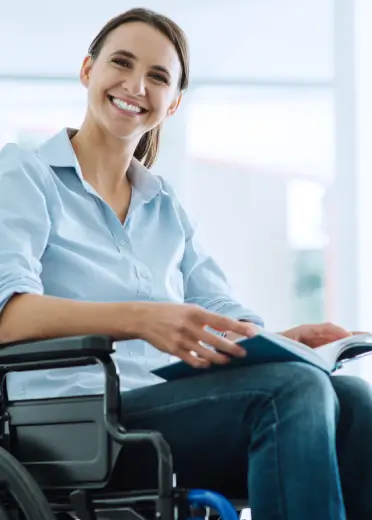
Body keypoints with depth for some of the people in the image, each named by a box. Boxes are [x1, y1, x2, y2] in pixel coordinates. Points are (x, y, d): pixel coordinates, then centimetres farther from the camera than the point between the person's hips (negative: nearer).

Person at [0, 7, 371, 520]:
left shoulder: (166, 208, 25)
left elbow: (221, 314, 17)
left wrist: (282, 340, -7)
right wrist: (138, 319, -29)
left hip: (178, 405, 6)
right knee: (295, 391, -30)